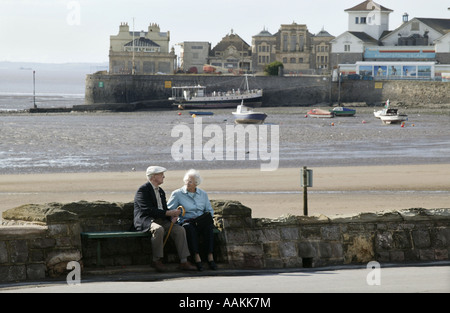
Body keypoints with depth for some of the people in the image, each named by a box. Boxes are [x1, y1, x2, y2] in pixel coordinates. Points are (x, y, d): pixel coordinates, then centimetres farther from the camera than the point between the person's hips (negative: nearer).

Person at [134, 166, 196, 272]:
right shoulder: (143, 190, -9)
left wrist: (172, 216, -3)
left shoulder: (161, 191, 20)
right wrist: (168, 213, -22)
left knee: (180, 229, -15)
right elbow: (148, 210, -20)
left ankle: (184, 262, -17)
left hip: (161, 220, 8)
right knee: (158, 229, -39)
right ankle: (156, 260, -26)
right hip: (146, 220, -8)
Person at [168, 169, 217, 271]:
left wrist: (207, 217, -3)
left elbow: (210, 211, 19)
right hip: (186, 221, -2)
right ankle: (197, 258, -43)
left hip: (201, 223, 2)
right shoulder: (177, 194, 9)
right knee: (189, 227, -39)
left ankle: (210, 257, -39)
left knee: (208, 225, -34)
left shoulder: (203, 194, 18)